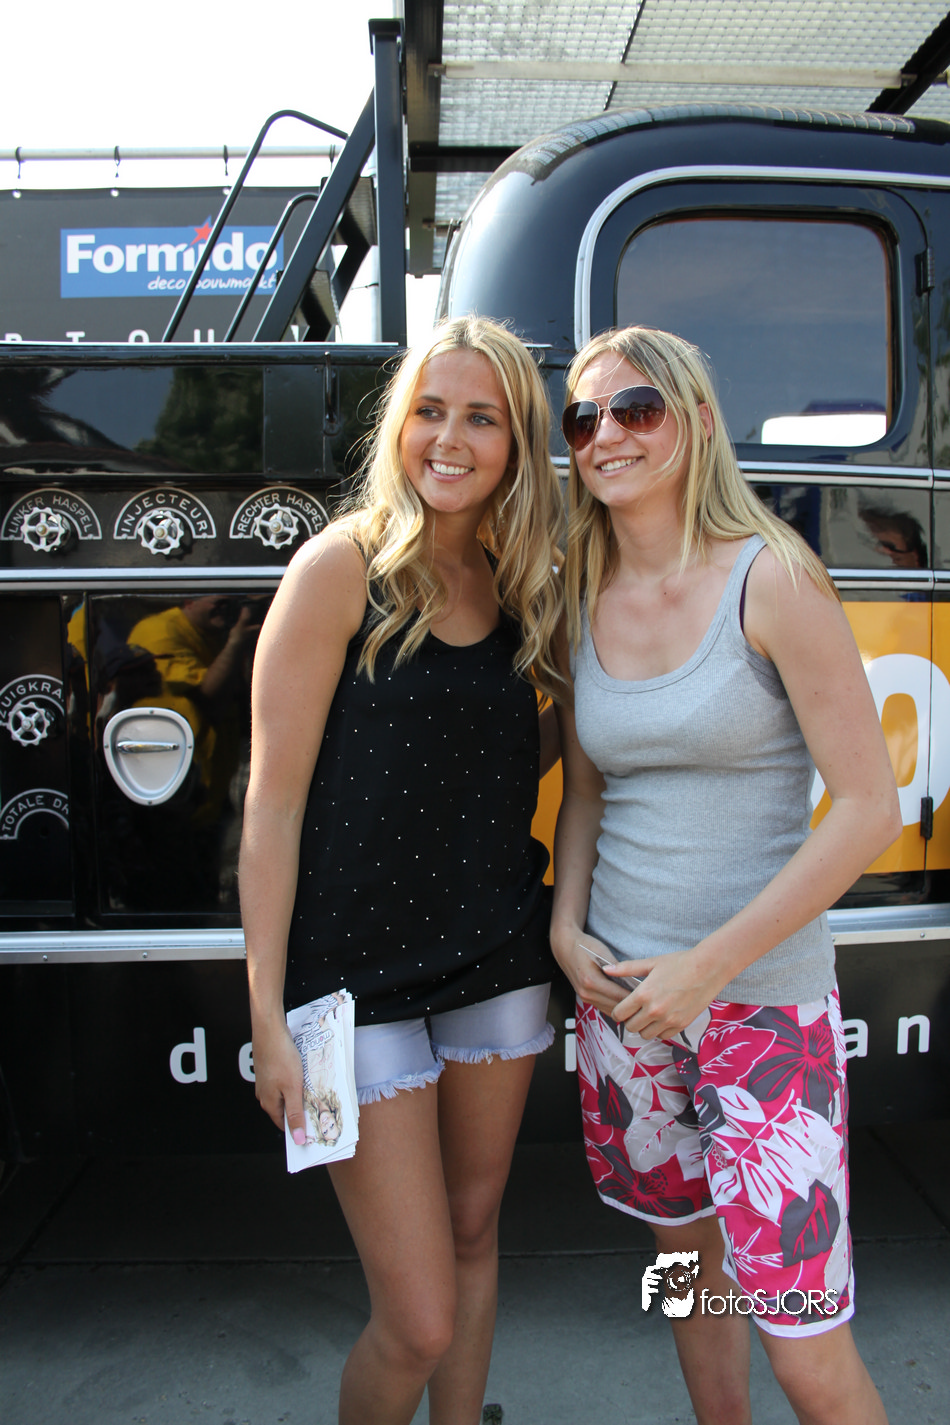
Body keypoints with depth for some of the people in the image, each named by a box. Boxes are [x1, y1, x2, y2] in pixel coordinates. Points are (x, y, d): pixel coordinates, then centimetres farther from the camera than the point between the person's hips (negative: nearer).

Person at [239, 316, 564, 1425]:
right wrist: (268, 1020, -11)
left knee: (474, 1233, 21)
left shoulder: (517, 584, 5)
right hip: (361, 972, -5)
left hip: (496, 960, 6)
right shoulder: (343, 566, -12)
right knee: (417, 1324, 2)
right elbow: (273, 804, -11)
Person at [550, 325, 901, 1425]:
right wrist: (566, 928, -3)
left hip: (764, 1001, -4)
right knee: (686, 1259, 21)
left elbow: (870, 808, -14)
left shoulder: (771, 578, -11)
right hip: (621, 993, 5)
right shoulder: (584, 602, 4)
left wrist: (708, 966, -16)